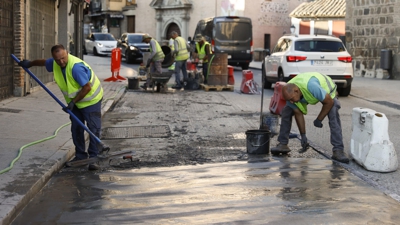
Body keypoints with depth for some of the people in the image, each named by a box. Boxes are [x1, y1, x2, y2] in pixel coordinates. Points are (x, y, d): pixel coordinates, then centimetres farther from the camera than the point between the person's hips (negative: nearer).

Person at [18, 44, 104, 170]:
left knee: (94, 129, -10)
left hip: (91, 100, -8)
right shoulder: (54, 63, -8)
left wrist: (73, 102, -22)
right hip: (75, 101, 8)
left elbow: (87, 88, -30)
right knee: (76, 128, 7)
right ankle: (80, 155, 17)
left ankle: (93, 158, -8)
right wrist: (30, 63, 32)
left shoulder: (76, 66, -33)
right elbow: (44, 62, 18)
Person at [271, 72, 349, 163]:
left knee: (333, 115, -29)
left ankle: (338, 150, -27)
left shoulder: (311, 86, -47)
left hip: (326, 89, -5)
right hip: (305, 95, 5)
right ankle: (283, 144, 3)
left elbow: (329, 102, -33)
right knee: (286, 111, -7)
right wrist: (303, 136, -15)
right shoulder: (289, 93, -28)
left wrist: (319, 120, -22)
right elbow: (298, 114, -16)